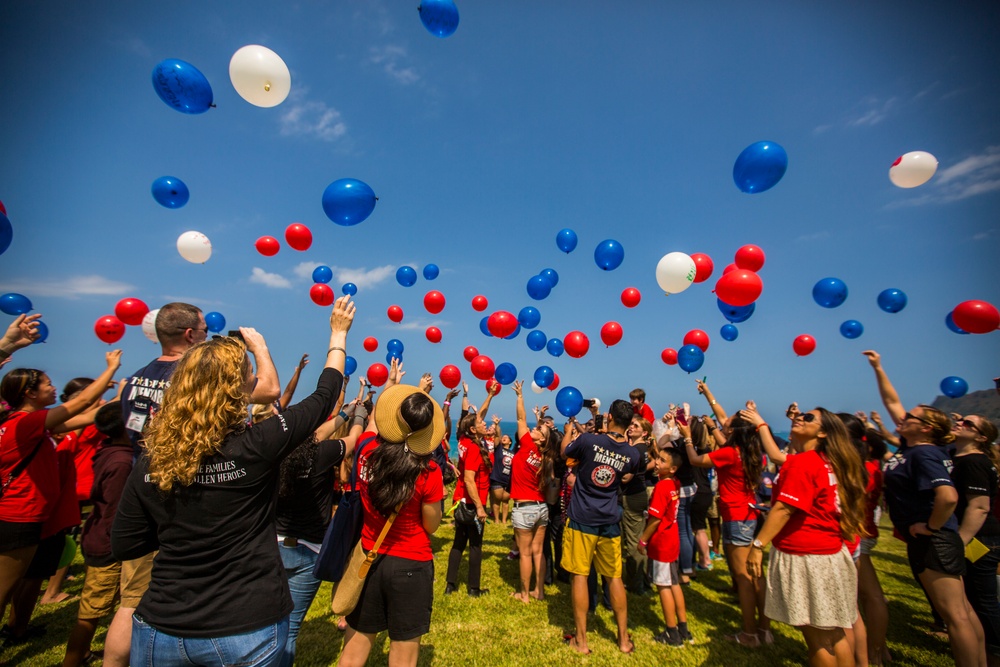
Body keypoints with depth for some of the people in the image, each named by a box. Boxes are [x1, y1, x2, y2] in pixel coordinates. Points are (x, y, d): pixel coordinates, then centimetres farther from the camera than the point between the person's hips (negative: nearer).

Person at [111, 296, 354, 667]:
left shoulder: (149, 465, -10)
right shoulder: (256, 449, -21)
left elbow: (123, 547, 3)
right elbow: (324, 398, -9)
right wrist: (339, 333, 3)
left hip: (161, 626, 4)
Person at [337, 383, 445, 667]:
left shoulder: (367, 451, -12)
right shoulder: (428, 471, -23)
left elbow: (371, 423, 12)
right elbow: (431, 526, -9)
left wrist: (391, 386, 24)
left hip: (368, 559, 4)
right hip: (411, 565, -4)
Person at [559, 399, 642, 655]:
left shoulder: (588, 440, -17)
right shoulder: (632, 454, -5)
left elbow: (565, 452, 2)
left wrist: (569, 430, 21)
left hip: (581, 519, -3)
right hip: (610, 522, 3)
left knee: (580, 576, 7)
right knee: (614, 577, 16)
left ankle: (581, 640, 17)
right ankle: (624, 638, 28)